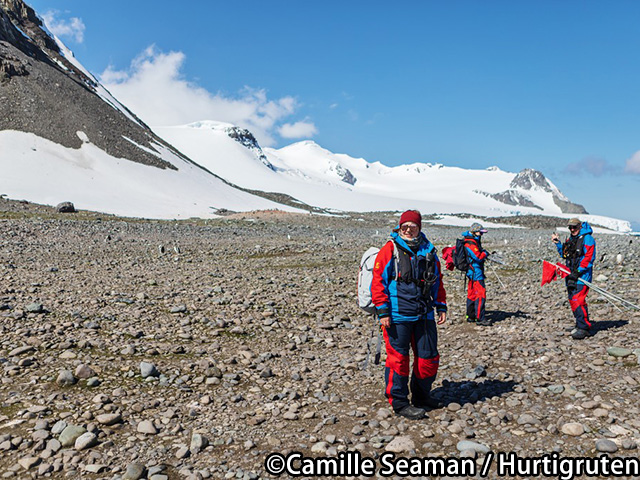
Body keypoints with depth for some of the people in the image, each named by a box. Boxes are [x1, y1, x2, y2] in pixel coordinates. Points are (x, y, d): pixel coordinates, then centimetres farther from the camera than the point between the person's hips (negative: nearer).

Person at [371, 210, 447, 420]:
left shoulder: (428, 251, 11)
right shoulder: (390, 250, -5)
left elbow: (437, 282, 20)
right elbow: (378, 281, -8)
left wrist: (441, 307, 14)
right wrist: (382, 312, -12)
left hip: (424, 316, 5)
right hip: (397, 316, -5)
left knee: (429, 357, 11)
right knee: (398, 358, 2)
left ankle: (421, 395, 32)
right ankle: (399, 402, 16)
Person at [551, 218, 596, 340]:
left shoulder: (587, 239, -8)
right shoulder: (570, 239, 18)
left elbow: (588, 257, -15)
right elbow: (564, 254, 25)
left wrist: (578, 272, -20)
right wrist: (557, 243, 13)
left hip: (582, 274, -8)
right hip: (571, 275, 8)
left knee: (578, 300, -16)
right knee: (572, 300, 10)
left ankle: (584, 328, -11)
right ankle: (580, 325, 20)